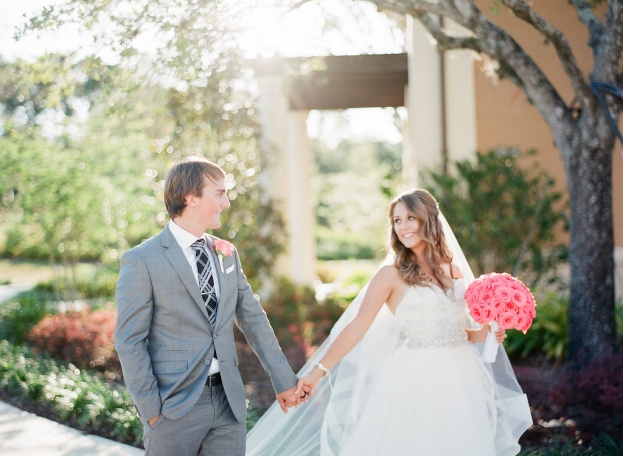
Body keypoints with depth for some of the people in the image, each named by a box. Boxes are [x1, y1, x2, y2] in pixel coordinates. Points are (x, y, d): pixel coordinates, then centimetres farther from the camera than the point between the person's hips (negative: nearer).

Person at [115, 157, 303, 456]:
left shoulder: (226, 253, 9)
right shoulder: (141, 261, -9)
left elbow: (252, 319, 13)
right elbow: (129, 341, -10)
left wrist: (283, 379, 14)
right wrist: (151, 409, -12)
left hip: (229, 400, 5)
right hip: (175, 408, -5)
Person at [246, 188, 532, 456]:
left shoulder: (455, 271, 11)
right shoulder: (392, 274, -4)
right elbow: (357, 327, -10)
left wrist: (488, 334, -4)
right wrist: (319, 370, -16)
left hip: (460, 380, 5)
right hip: (417, 380, -5)